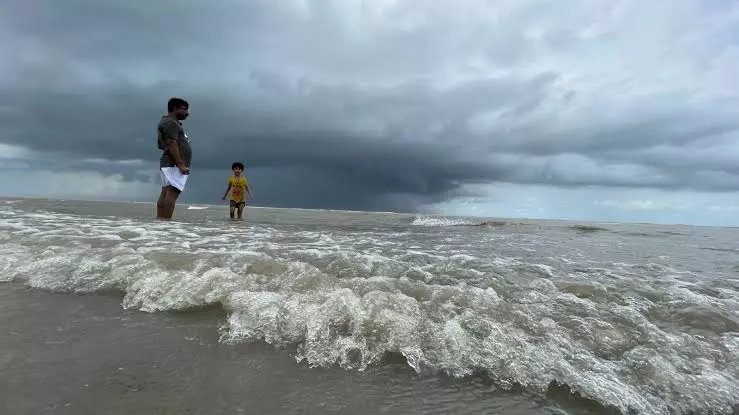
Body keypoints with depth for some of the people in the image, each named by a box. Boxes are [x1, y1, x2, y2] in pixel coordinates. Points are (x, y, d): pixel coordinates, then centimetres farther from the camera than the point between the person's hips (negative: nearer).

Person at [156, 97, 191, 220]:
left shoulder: (170, 122, 27)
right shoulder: (170, 122, -6)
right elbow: (171, 144, -18)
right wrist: (180, 164, -23)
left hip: (168, 164, 11)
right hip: (174, 164, -11)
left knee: (165, 193, 5)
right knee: (172, 193, -18)